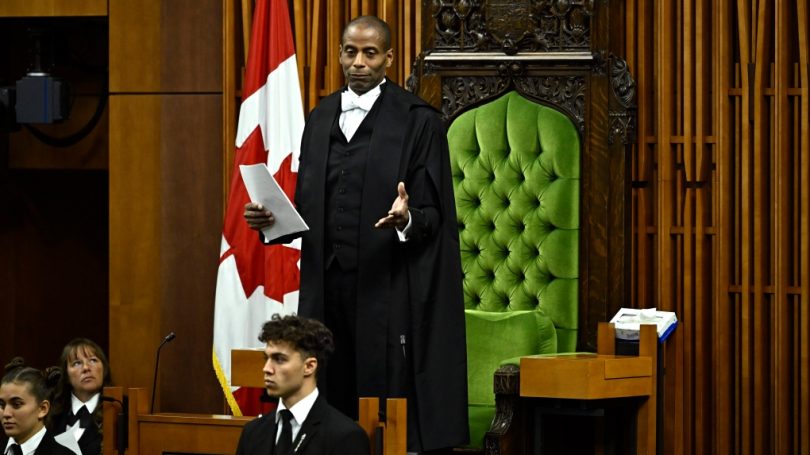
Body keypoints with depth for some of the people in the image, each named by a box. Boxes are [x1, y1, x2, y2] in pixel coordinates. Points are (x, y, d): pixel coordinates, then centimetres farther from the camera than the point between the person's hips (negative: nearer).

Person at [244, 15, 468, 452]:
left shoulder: (417, 120, -4)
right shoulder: (321, 118, 14)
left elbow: (434, 214, -7)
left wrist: (407, 219, -28)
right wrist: (271, 218, -2)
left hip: (390, 289, -5)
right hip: (329, 285, 5)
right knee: (333, 409, 5)